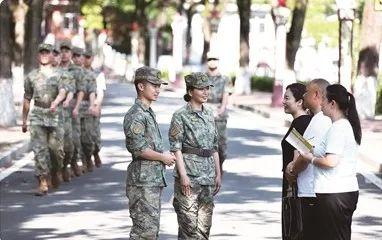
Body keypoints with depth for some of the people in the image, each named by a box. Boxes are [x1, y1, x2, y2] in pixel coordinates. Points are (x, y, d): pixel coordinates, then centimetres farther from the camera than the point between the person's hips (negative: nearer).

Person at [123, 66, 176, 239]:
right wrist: (163, 157, -11)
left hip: (155, 180, 10)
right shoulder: (136, 115, -14)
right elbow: (138, 148, -21)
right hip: (143, 181, -10)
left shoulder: (149, 113, 17)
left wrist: (165, 156, 12)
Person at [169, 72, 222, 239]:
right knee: (189, 224, -7)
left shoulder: (209, 114, 13)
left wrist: (218, 174, 13)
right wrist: (183, 175, -18)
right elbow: (176, 148, -11)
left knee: (204, 225, 8)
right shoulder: (180, 116, -6)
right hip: (189, 174, -6)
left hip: (208, 175, 6)